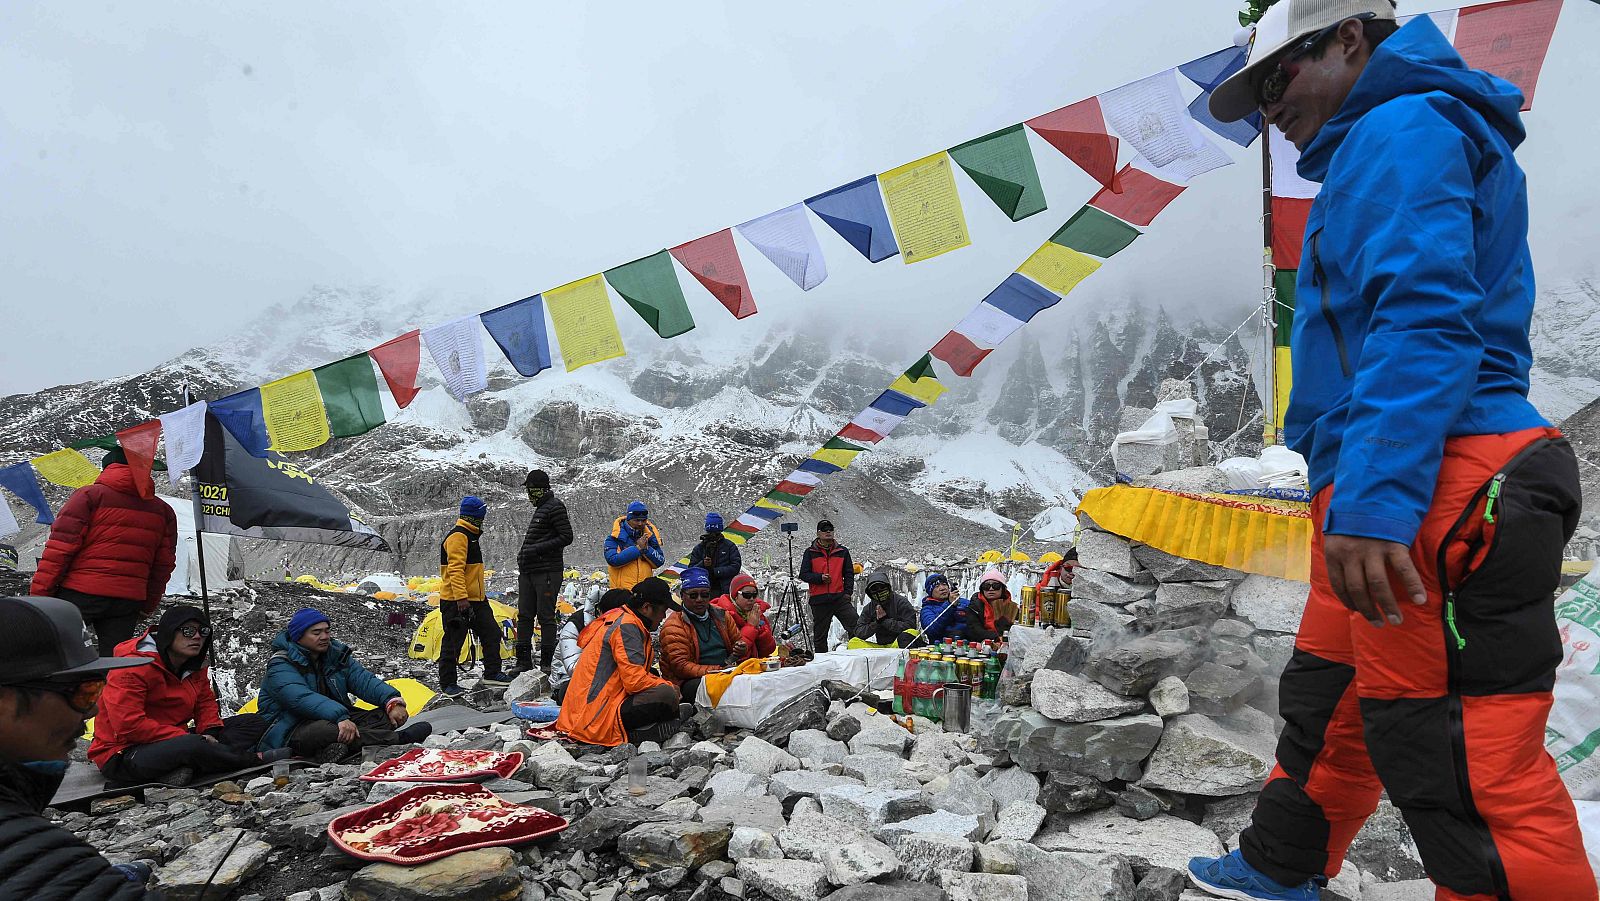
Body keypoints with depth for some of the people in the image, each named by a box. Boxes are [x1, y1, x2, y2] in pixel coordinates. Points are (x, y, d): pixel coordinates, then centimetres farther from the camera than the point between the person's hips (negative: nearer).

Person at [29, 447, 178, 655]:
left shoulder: (90, 495, -1)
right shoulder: (163, 510, 12)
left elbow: (60, 547, -7)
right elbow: (163, 565, 13)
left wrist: (39, 593, -3)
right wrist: (148, 607, 20)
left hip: (80, 593, -3)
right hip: (129, 601, 4)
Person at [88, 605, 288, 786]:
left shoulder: (194, 665, 8)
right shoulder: (134, 666, -18)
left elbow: (206, 702, 17)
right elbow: (128, 725, -25)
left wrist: (210, 732, -6)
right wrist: (189, 738, -26)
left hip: (173, 740, 9)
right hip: (123, 756, -9)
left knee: (255, 724, -3)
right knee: (193, 746, -41)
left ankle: (185, 767, -25)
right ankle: (254, 760, -15)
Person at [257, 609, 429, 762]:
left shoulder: (336, 654, 9)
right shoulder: (280, 667, -12)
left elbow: (364, 680, -3)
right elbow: (303, 699, -29)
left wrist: (392, 702, -22)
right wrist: (341, 718, -44)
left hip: (337, 721, 7)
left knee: (388, 715, -15)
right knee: (324, 730, -40)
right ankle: (398, 738, -40)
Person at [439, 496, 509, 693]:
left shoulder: (470, 536, 19)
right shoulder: (458, 536, -15)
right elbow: (455, 569, -23)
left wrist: (481, 594, 28)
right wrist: (461, 597, -28)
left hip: (476, 600, 10)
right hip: (456, 601, -10)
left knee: (491, 633, 9)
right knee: (453, 642, -1)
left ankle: (492, 673, 18)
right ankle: (447, 684, 8)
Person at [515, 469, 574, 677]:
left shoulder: (555, 507, -9)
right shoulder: (540, 509, 20)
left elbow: (566, 537, -16)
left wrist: (537, 549, -19)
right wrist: (525, 554, 16)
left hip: (547, 572, -10)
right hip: (528, 572, 10)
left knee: (545, 617, -5)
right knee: (524, 616, 10)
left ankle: (546, 662, 2)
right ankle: (524, 661, 16)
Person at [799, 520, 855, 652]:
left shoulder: (843, 551, 12)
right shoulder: (810, 553, 6)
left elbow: (849, 574, 14)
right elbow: (804, 575, 2)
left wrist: (848, 592, 0)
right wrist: (820, 577, -14)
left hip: (840, 598, 1)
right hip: (819, 601, -1)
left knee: (856, 627, -12)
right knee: (820, 636, 7)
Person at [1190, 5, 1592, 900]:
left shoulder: (1404, 130, -7)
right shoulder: (1375, 153, 24)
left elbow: (1423, 321, -22)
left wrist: (1372, 502, -28)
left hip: (1437, 494, -11)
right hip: (1380, 506, 11)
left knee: (1463, 767, -7)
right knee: (1332, 706, 22)